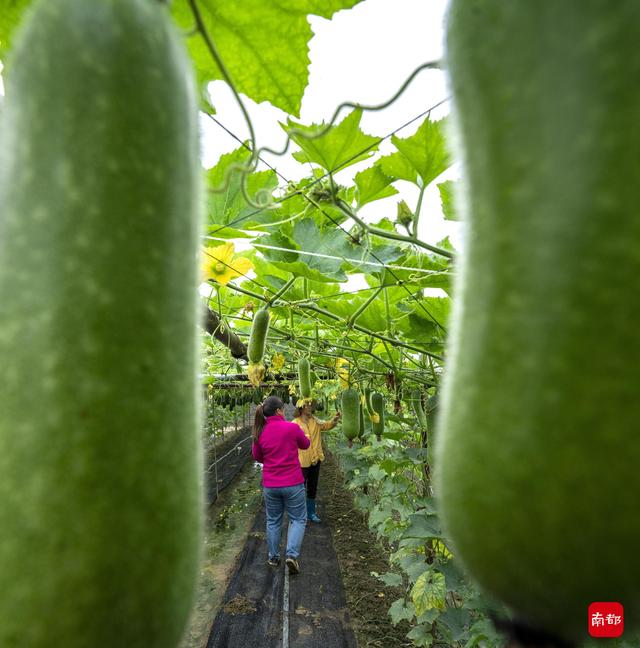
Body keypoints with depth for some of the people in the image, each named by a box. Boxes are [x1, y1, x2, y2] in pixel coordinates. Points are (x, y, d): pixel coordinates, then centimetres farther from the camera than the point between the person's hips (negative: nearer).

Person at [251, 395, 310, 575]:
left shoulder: (260, 432, -5)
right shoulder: (292, 428, -14)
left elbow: (257, 457, 10)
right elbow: (305, 445, 5)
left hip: (270, 484, 3)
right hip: (293, 483, -3)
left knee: (273, 521, 19)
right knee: (298, 519, 13)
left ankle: (273, 557, 29)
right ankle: (292, 554, 1)